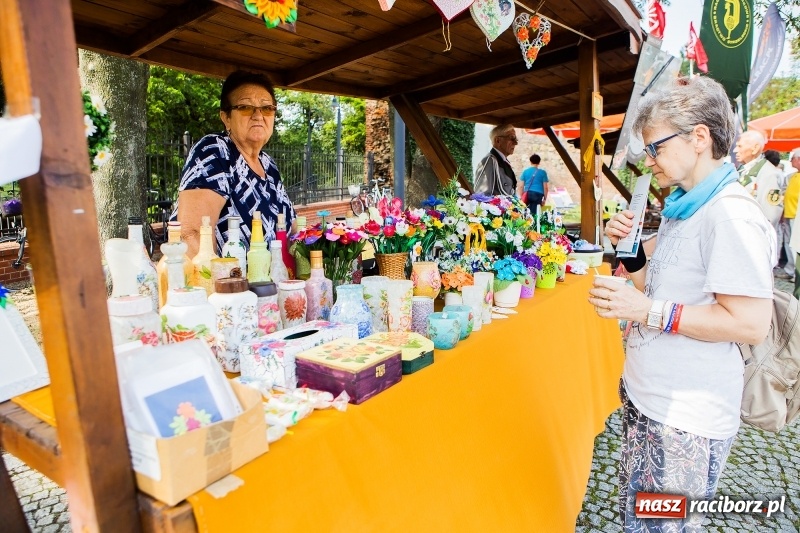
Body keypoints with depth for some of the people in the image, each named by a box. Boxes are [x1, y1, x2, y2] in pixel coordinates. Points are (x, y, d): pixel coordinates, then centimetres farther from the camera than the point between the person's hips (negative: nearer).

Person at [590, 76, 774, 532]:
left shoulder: (731, 214, -17)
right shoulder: (684, 208, 11)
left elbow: (751, 323, -22)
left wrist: (649, 311, -25)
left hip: (685, 420, -9)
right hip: (648, 400, 9)